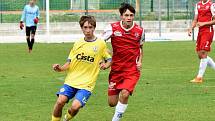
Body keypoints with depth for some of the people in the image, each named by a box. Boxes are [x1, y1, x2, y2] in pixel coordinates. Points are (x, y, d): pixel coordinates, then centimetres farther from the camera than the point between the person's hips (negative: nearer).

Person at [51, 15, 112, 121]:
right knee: (60, 101, -19)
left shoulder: (100, 44, 1)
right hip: (71, 80, 3)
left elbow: (109, 59, 11)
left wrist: (106, 65, -11)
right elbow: (69, 62, 13)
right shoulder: (78, 43, 9)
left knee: (75, 107, -20)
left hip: (86, 84, -3)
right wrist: (60, 68, -7)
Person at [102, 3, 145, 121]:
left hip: (132, 70, -1)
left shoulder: (140, 31, -2)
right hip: (116, 69, 1)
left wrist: (140, 61, 2)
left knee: (124, 94, -25)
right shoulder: (112, 28, -8)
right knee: (112, 103, 2)